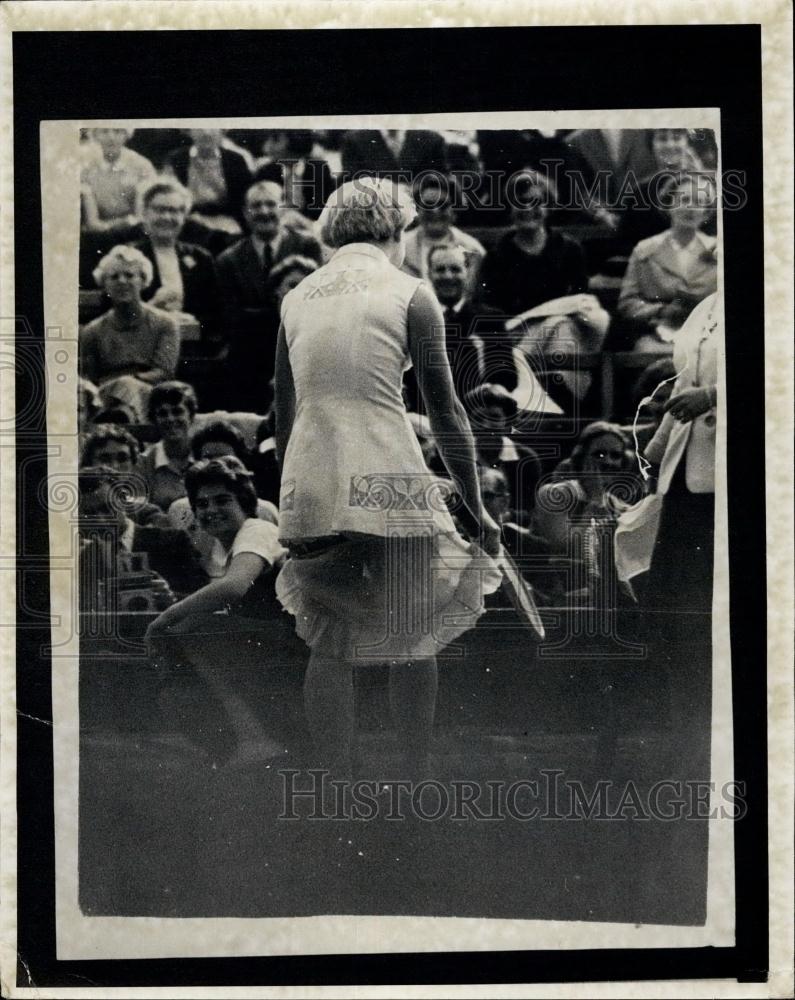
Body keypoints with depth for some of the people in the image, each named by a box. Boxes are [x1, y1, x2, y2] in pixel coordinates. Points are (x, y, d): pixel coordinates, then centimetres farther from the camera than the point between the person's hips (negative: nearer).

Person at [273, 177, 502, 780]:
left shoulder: (298, 298, 15)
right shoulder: (410, 294, 2)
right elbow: (445, 412, 0)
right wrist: (476, 508, 7)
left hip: (309, 487, 4)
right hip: (388, 485, -4)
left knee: (329, 648, 14)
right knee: (416, 640, 12)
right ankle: (417, 783, 19)